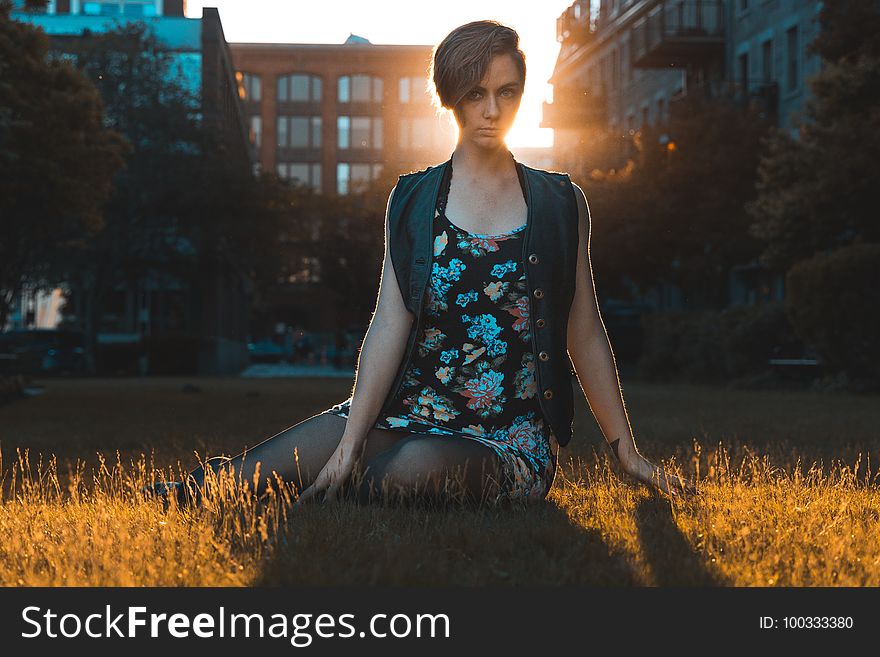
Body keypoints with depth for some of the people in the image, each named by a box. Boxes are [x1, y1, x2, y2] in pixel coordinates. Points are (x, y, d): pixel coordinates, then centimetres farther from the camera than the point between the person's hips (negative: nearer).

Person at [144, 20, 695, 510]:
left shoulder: (561, 204, 8)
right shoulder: (413, 200, 8)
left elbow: (586, 335, 11)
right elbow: (390, 324, -2)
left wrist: (628, 454, 10)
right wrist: (349, 446, -12)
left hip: (514, 439, 0)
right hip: (411, 412, 1)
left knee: (415, 468, -37)